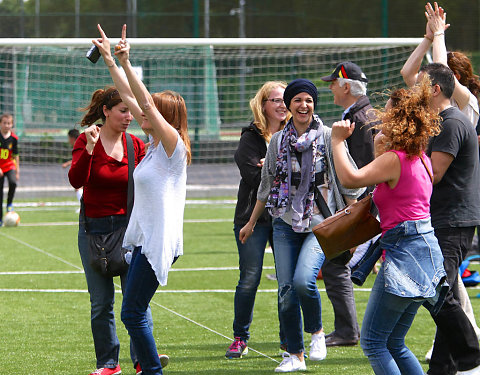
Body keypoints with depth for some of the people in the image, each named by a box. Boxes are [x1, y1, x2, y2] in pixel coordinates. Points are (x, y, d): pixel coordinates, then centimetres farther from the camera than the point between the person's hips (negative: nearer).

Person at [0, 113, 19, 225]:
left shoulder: (14, 138, -2)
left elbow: (15, 155, 6)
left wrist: (17, 171, 4)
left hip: (9, 166, 1)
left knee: (13, 182, -28)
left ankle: (10, 203, -4)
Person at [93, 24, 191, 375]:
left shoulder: (173, 144, -11)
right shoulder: (156, 143, 11)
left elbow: (146, 103, -23)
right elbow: (130, 97, 15)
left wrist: (126, 63, -28)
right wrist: (110, 60, 14)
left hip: (159, 241, -9)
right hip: (143, 237, 9)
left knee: (133, 312, -7)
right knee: (134, 310, 10)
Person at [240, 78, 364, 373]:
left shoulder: (328, 137, -3)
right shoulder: (278, 141, 8)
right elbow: (267, 185, 19)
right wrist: (251, 223, 24)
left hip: (321, 224, -4)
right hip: (286, 224, 4)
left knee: (303, 280, -24)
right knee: (286, 292, -1)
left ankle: (317, 332, 2)